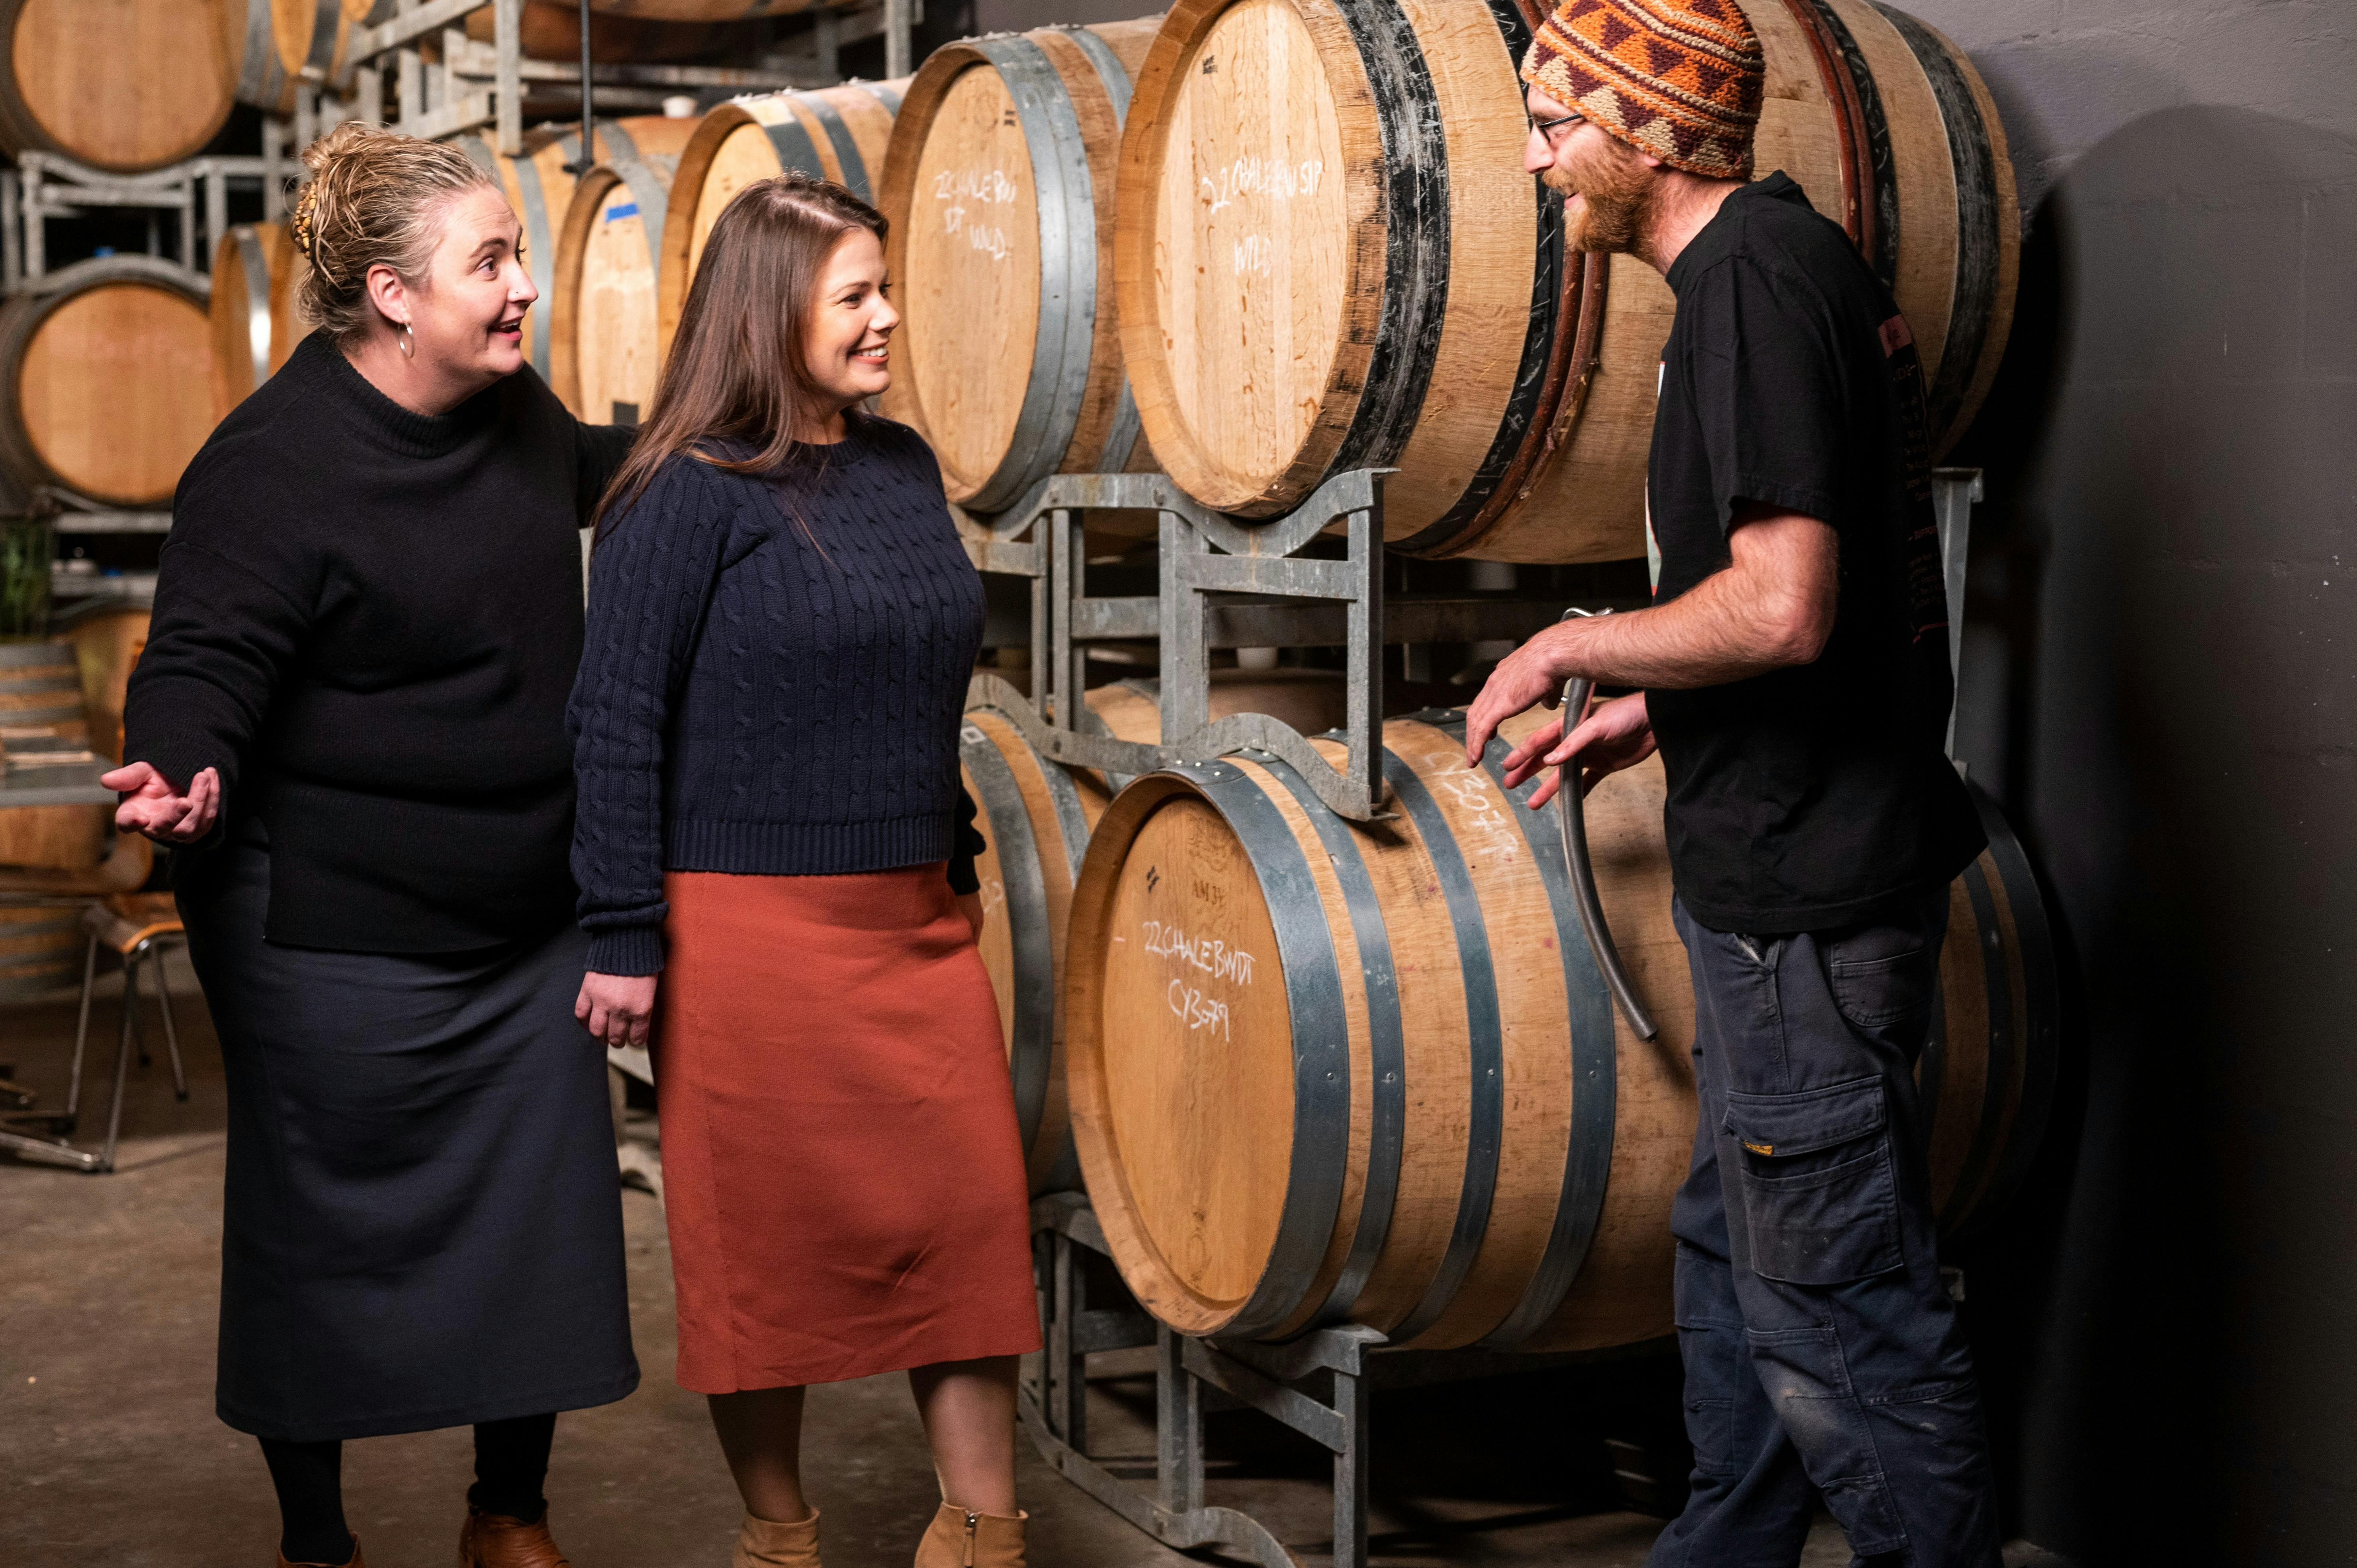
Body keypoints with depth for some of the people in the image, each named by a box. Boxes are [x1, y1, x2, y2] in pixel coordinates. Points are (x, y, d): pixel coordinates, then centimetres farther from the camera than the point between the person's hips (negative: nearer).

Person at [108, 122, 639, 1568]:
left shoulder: (515, 409, 5)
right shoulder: (273, 465, -17)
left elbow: (586, 476, 29)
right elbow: (203, 663, -19)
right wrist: (190, 771, -38)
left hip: (531, 925, 7)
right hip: (339, 941, -7)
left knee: (544, 1216, 11)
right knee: (329, 1234, 7)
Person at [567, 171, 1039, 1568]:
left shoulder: (904, 468, 11)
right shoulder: (692, 494, -10)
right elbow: (615, 721, -11)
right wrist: (622, 938, -13)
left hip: (916, 919, 6)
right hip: (753, 929, -6)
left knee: (975, 1214, 5)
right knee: (767, 1239, 5)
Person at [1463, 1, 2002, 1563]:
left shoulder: (1755, 280, -17)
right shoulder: (1806, 262, 14)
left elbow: (1781, 608, -27)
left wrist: (1569, 647, -12)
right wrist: (1649, 714, 20)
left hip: (1807, 895, -11)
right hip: (1794, 864, 11)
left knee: (1835, 1299, -2)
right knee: (1737, 1254, 20)